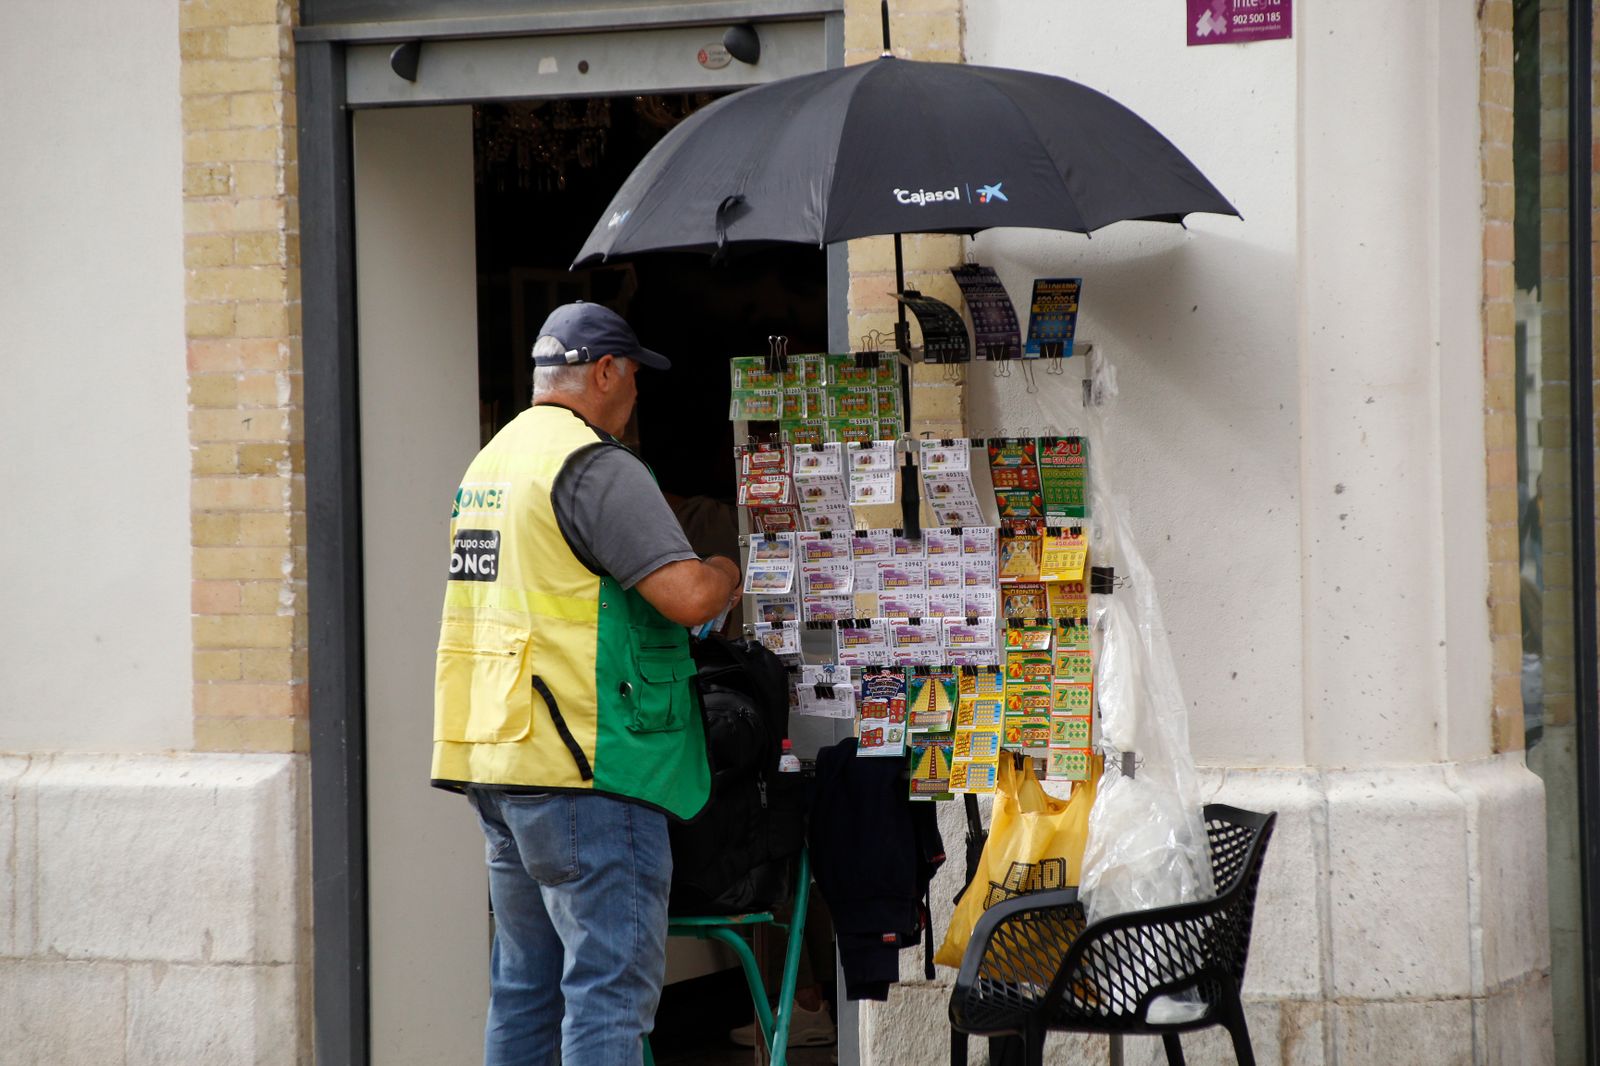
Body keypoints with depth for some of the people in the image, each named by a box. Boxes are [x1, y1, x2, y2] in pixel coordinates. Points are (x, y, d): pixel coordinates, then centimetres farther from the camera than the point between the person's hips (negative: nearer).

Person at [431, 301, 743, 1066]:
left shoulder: (488, 464, 17)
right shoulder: (595, 469, -12)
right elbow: (687, 596, -21)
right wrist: (731, 571, 1)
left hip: (497, 759, 9)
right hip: (584, 770, -9)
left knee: (526, 982, 14)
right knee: (611, 980, -8)